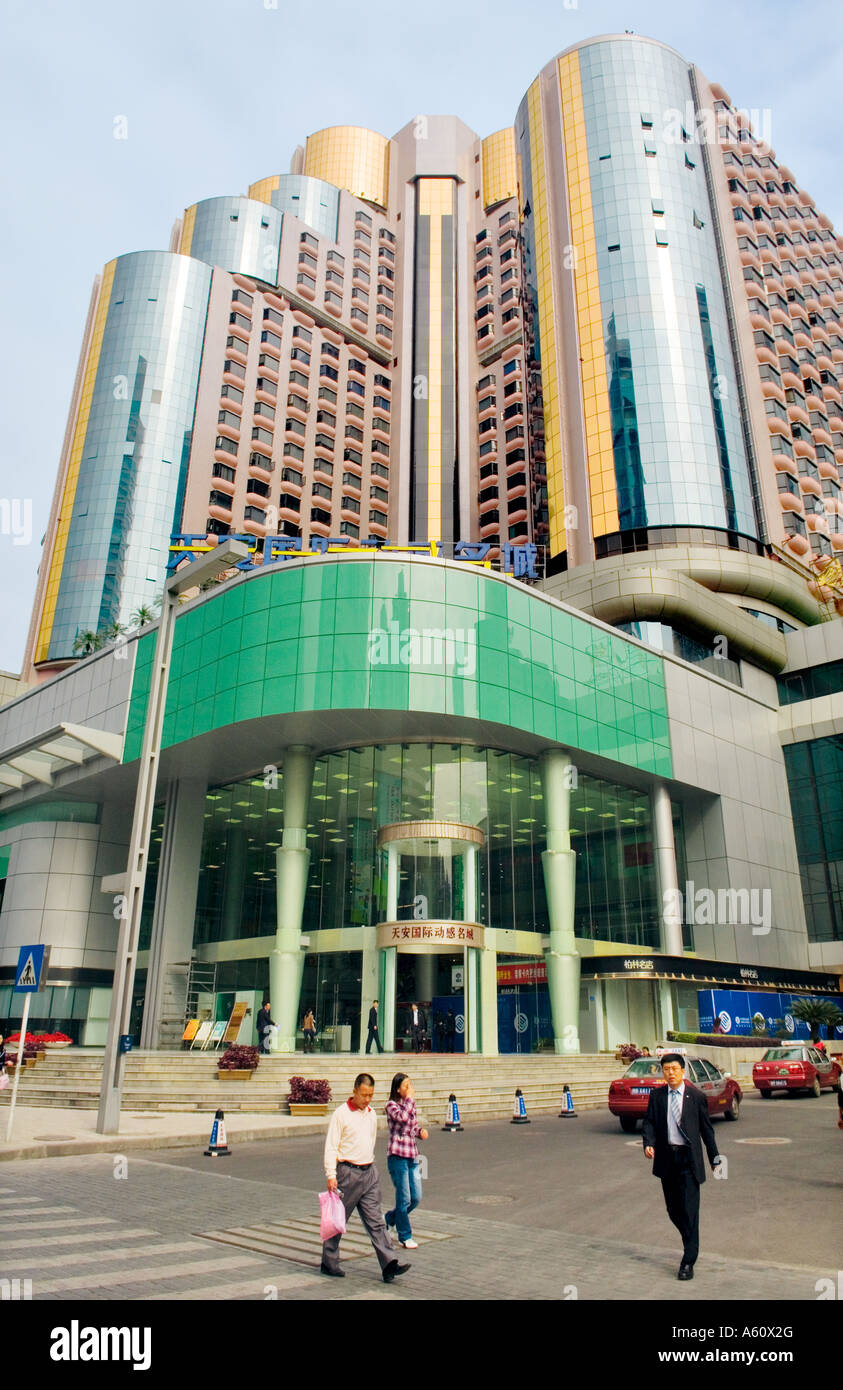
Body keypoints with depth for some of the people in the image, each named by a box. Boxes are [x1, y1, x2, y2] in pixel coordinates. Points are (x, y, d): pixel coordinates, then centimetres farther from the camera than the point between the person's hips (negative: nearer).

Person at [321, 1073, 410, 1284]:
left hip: (369, 1173, 5)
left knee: (376, 1221, 1)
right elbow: (331, 1147, -11)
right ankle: (329, 1263, 22)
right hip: (347, 1173, -5)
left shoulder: (371, 1114, 10)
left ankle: (389, 1265, -2)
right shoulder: (341, 1114, -10)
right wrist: (331, 1175, -17)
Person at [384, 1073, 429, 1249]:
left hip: (412, 1156, 7)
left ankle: (388, 1219, 30)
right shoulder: (391, 1105, -9)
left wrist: (421, 1132, 1)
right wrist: (410, 1098, -18)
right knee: (404, 1199, -2)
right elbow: (402, 1117, -29)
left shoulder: (411, 1105, 12)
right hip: (397, 1156, -7)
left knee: (416, 1198, 8)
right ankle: (405, 1236, 15)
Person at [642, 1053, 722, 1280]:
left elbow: (706, 1128, 5)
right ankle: (691, 1242, 37)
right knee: (673, 1208, 12)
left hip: (688, 1159, -3)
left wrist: (715, 1158, 7)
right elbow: (649, 1121, 3)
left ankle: (688, 1262, 2)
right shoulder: (656, 1095, 5)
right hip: (666, 1158, 3)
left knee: (689, 1209, -5)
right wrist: (648, 1144, -14)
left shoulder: (696, 1096, -2)